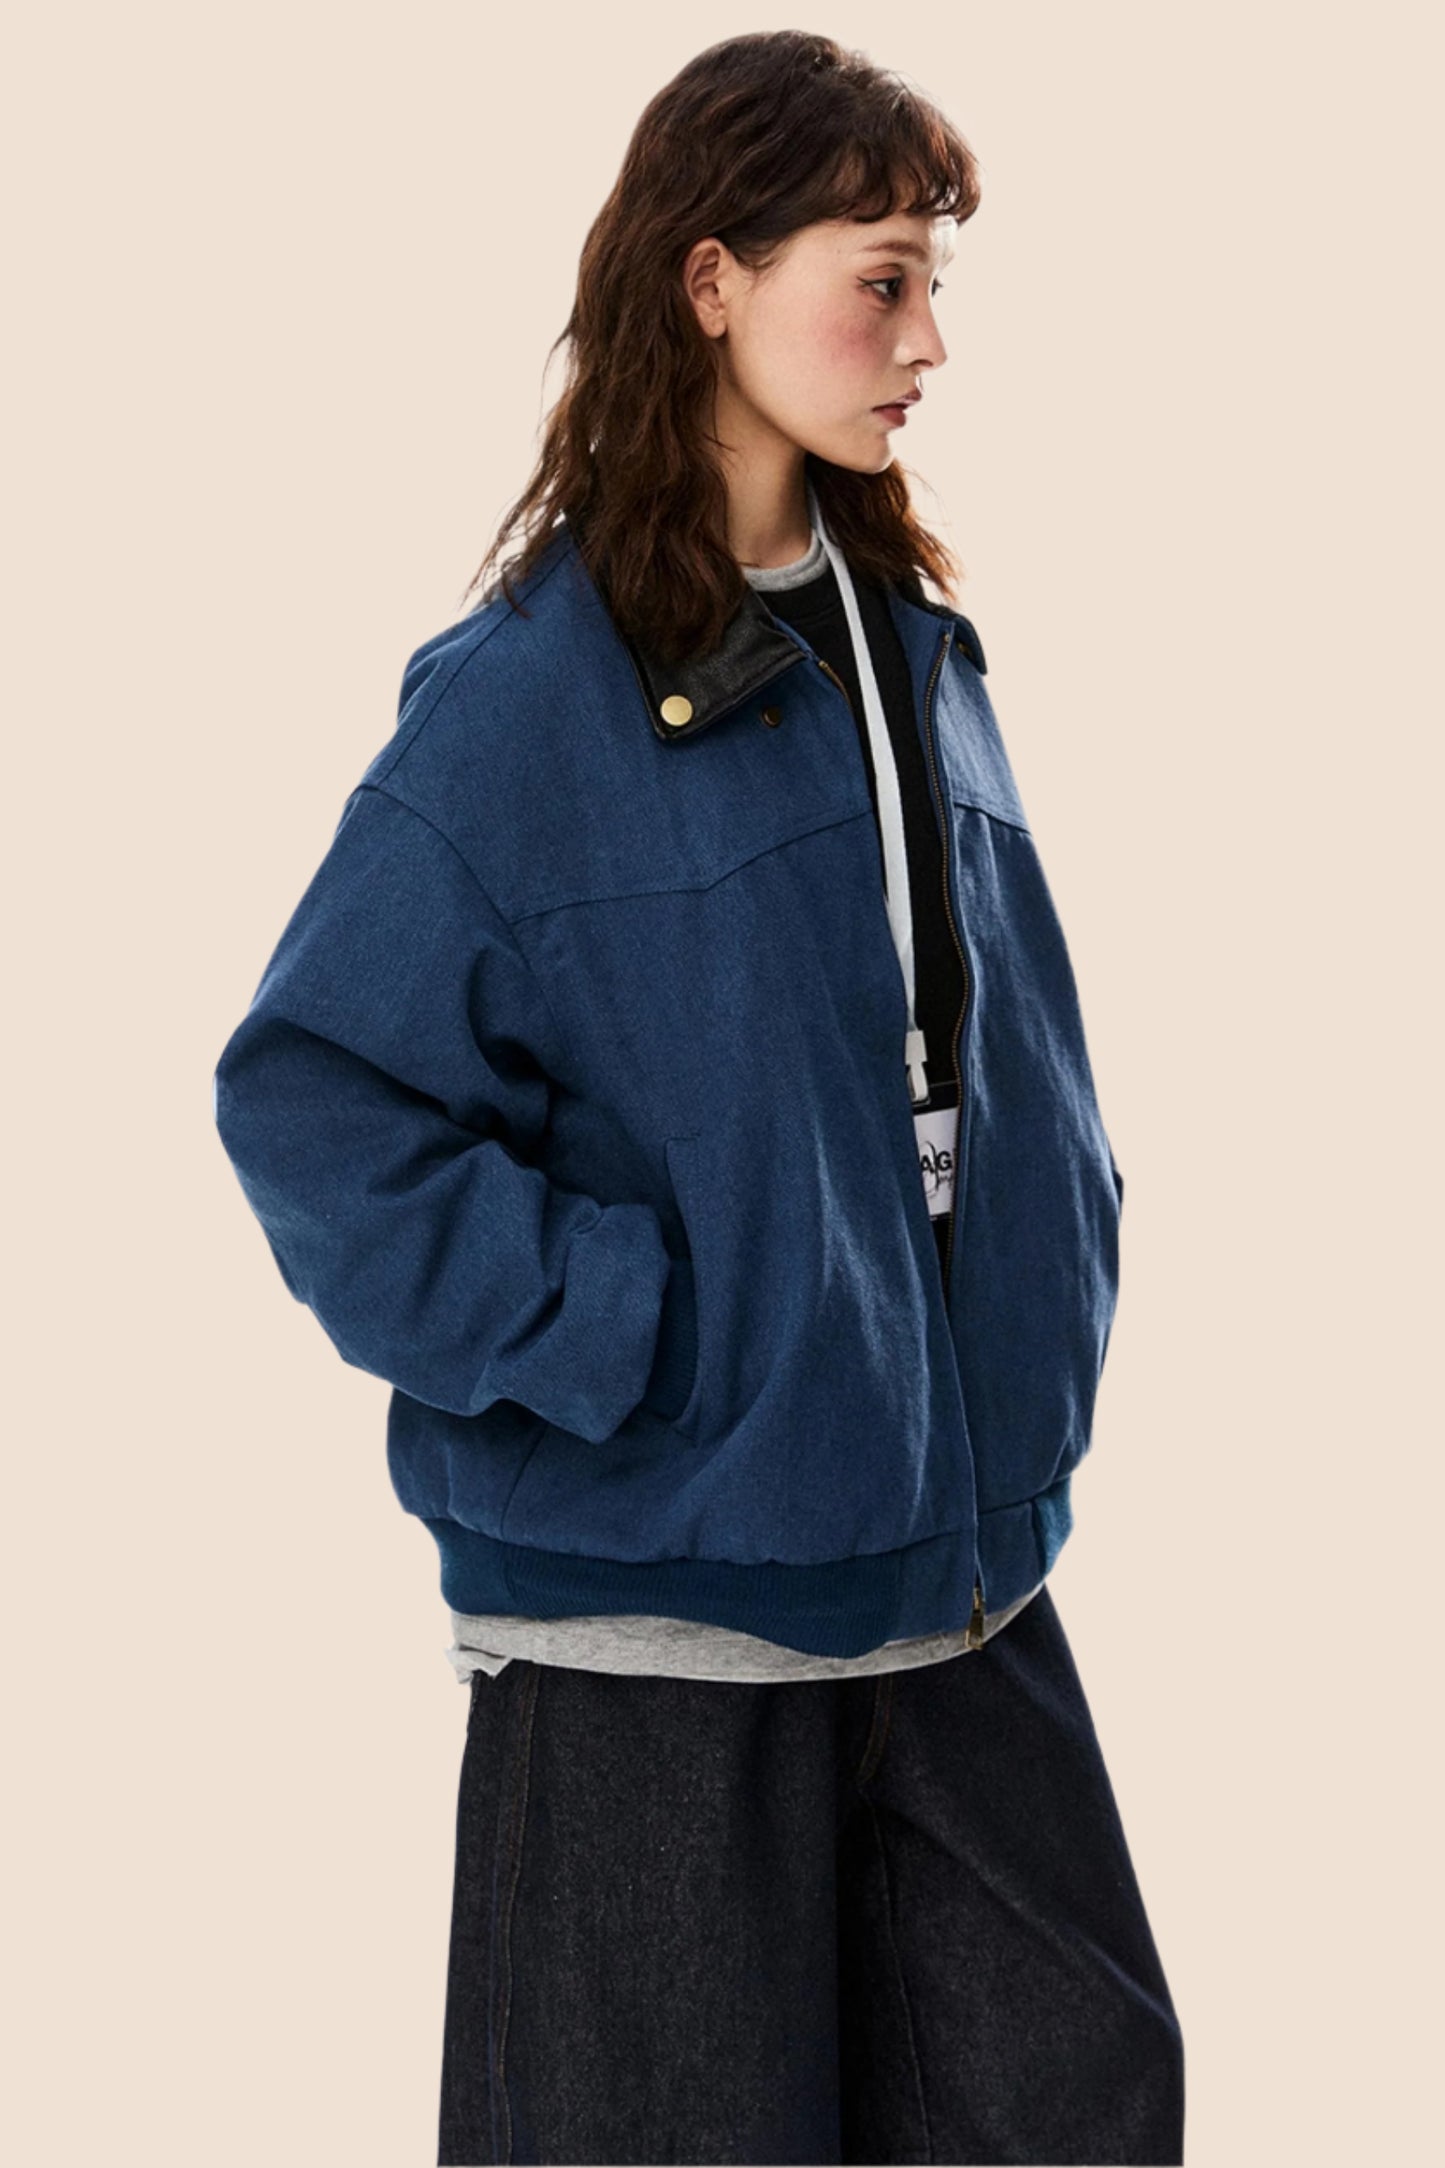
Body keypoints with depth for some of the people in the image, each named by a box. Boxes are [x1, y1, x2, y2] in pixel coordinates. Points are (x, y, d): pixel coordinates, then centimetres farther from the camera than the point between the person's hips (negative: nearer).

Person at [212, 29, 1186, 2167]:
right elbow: (308, 1097, -15)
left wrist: (1049, 1327, 9)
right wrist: (608, 1334, -18)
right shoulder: (527, 697, -13)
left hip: (953, 1555, 6)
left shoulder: (913, 647, 8)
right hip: (652, 1595, -6)